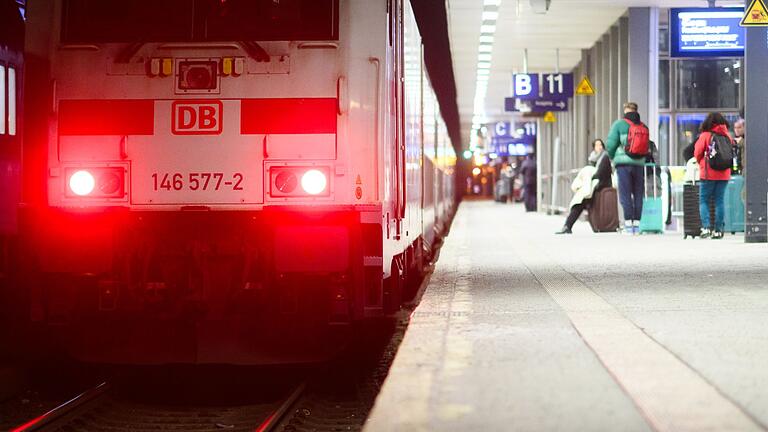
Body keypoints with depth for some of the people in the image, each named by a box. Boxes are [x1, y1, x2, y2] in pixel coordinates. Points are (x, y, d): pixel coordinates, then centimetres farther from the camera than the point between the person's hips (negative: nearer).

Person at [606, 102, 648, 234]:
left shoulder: (619, 124, -1)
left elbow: (611, 144, -6)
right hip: (639, 163, 3)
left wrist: (613, 157, 11)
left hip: (623, 163, -3)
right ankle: (637, 223, 7)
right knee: (638, 194, 9)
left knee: (625, 194, -2)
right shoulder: (643, 126, 10)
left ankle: (628, 223, -8)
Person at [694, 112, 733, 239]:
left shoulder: (705, 136, -7)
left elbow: (697, 154, -2)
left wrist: (702, 163, 17)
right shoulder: (727, 136, 3)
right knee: (720, 201, 8)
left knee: (703, 201, 5)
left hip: (708, 174, -3)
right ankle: (718, 230, 5)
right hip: (724, 174, 3)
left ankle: (706, 227, -9)